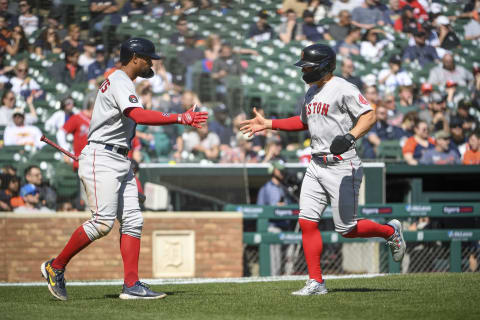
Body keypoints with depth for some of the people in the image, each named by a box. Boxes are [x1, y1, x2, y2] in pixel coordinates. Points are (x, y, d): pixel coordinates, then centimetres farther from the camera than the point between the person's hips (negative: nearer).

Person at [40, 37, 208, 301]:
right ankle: (55, 267, -1)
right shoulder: (120, 82, -11)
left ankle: (131, 285, -5)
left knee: (132, 220, 0)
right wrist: (180, 119, -30)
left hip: (120, 161, 11)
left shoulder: (120, 82, 21)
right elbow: (139, 116, -28)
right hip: (101, 158, -11)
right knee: (103, 222, -15)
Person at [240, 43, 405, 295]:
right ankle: (315, 282, 2)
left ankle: (390, 231, 23)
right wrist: (268, 124, 24)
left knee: (347, 229, -4)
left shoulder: (343, 88, -12)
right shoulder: (312, 92, 15)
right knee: (307, 221, -2)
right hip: (316, 166, 8)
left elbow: (369, 116, -19)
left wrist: (351, 136, -37)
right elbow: (304, 122, 30)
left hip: (342, 166, -8)